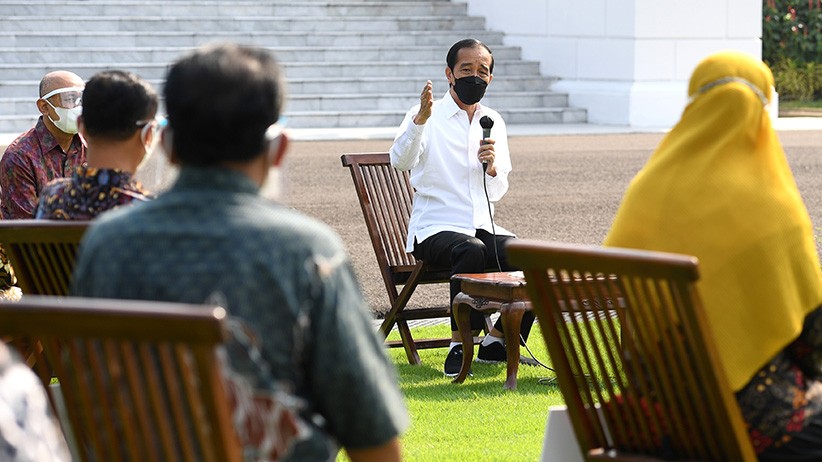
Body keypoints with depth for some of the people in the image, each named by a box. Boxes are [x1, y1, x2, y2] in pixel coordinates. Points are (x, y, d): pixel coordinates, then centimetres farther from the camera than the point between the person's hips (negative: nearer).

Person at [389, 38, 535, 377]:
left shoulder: (493, 122, 16)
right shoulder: (427, 117, 0)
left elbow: (498, 192, 16)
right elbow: (400, 161, -20)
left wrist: (492, 168, -7)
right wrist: (421, 119, -35)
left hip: (483, 227, 5)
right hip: (435, 229, -5)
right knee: (471, 250, -38)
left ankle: (496, 341, -3)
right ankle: (459, 345, -26)